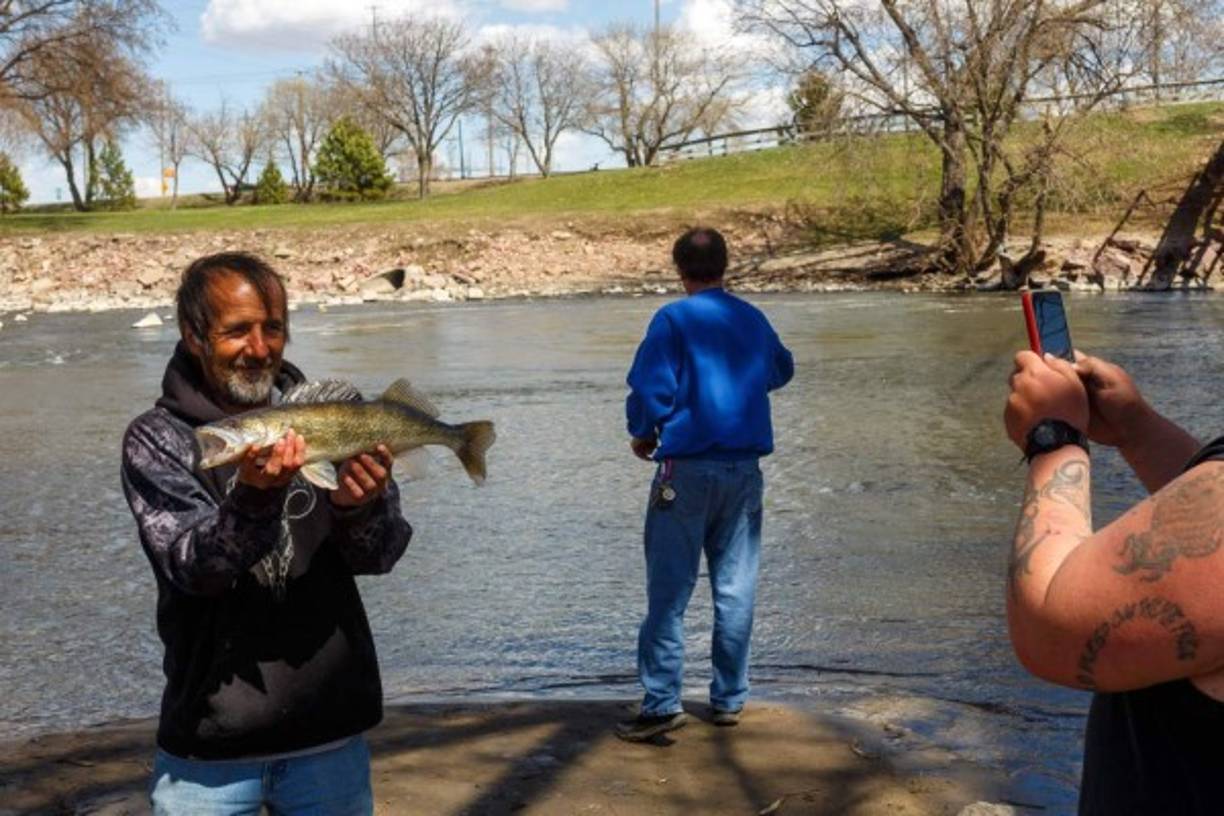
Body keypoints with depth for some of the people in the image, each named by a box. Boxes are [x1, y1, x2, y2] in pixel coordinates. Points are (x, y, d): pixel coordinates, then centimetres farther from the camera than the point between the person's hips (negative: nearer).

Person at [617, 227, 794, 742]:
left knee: (669, 589, -1)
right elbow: (781, 371, 27)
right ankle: (729, 699, 16)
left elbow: (650, 389, -13)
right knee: (736, 588, 10)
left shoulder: (674, 319, -7)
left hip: (687, 468, -5)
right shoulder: (753, 319, 10)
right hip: (745, 470, 5)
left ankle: (662, 702, -4)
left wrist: (643, 434, 5)